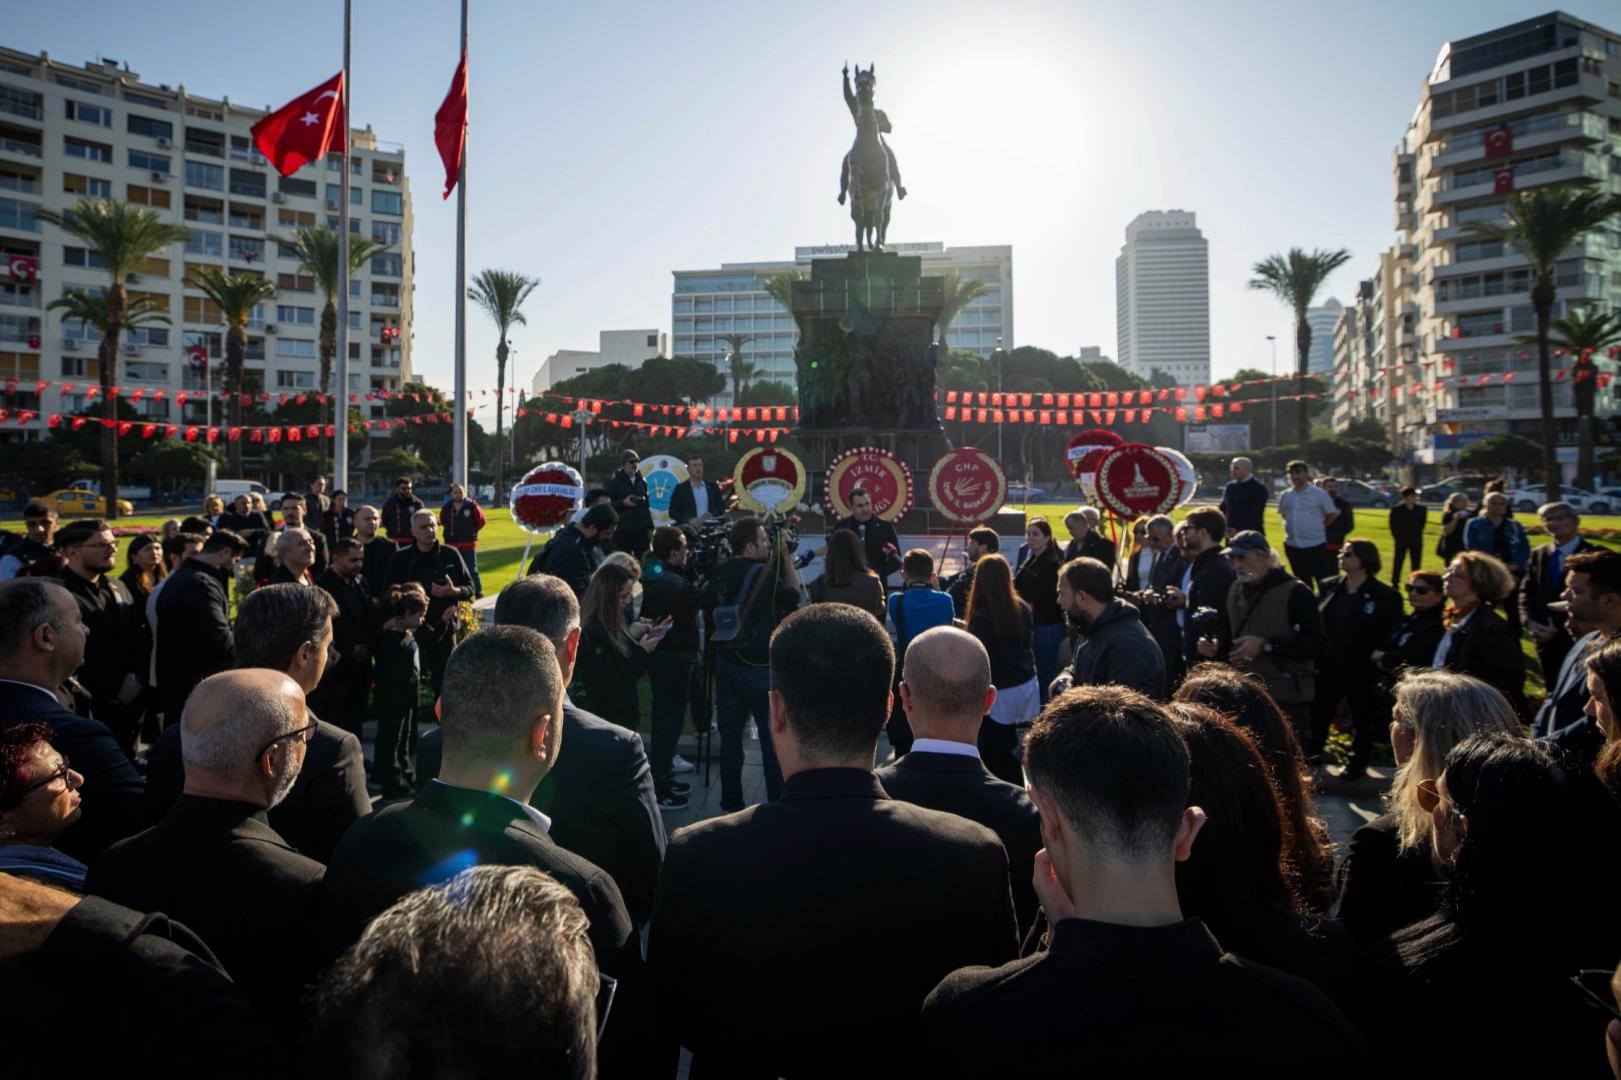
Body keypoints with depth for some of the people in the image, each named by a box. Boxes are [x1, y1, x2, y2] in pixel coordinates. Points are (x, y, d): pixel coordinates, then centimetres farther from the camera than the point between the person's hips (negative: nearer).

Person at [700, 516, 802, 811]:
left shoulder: (719, 573, 2)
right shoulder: (764, 573, -15)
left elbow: (706, 607, 17)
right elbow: (794, 595, 1)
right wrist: (786, 556, 3)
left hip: (726, 663, 6)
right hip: (761, 666, -6)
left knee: (730, 735, 10)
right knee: (773, 736, 3)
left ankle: (731, 803, 17)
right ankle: (777, 802, 7)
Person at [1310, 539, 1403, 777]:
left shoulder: (1385, 596, -11)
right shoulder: (1329, 586, 2)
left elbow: (1390, 637, -10)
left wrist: (1379, 660, -15)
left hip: (1361, 669, -4)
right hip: (1328, 665, 4)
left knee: (1362, 718, 13)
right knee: (1318, 712, 16)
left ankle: (1357, 763, 30)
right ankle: (1311, 755, 35)